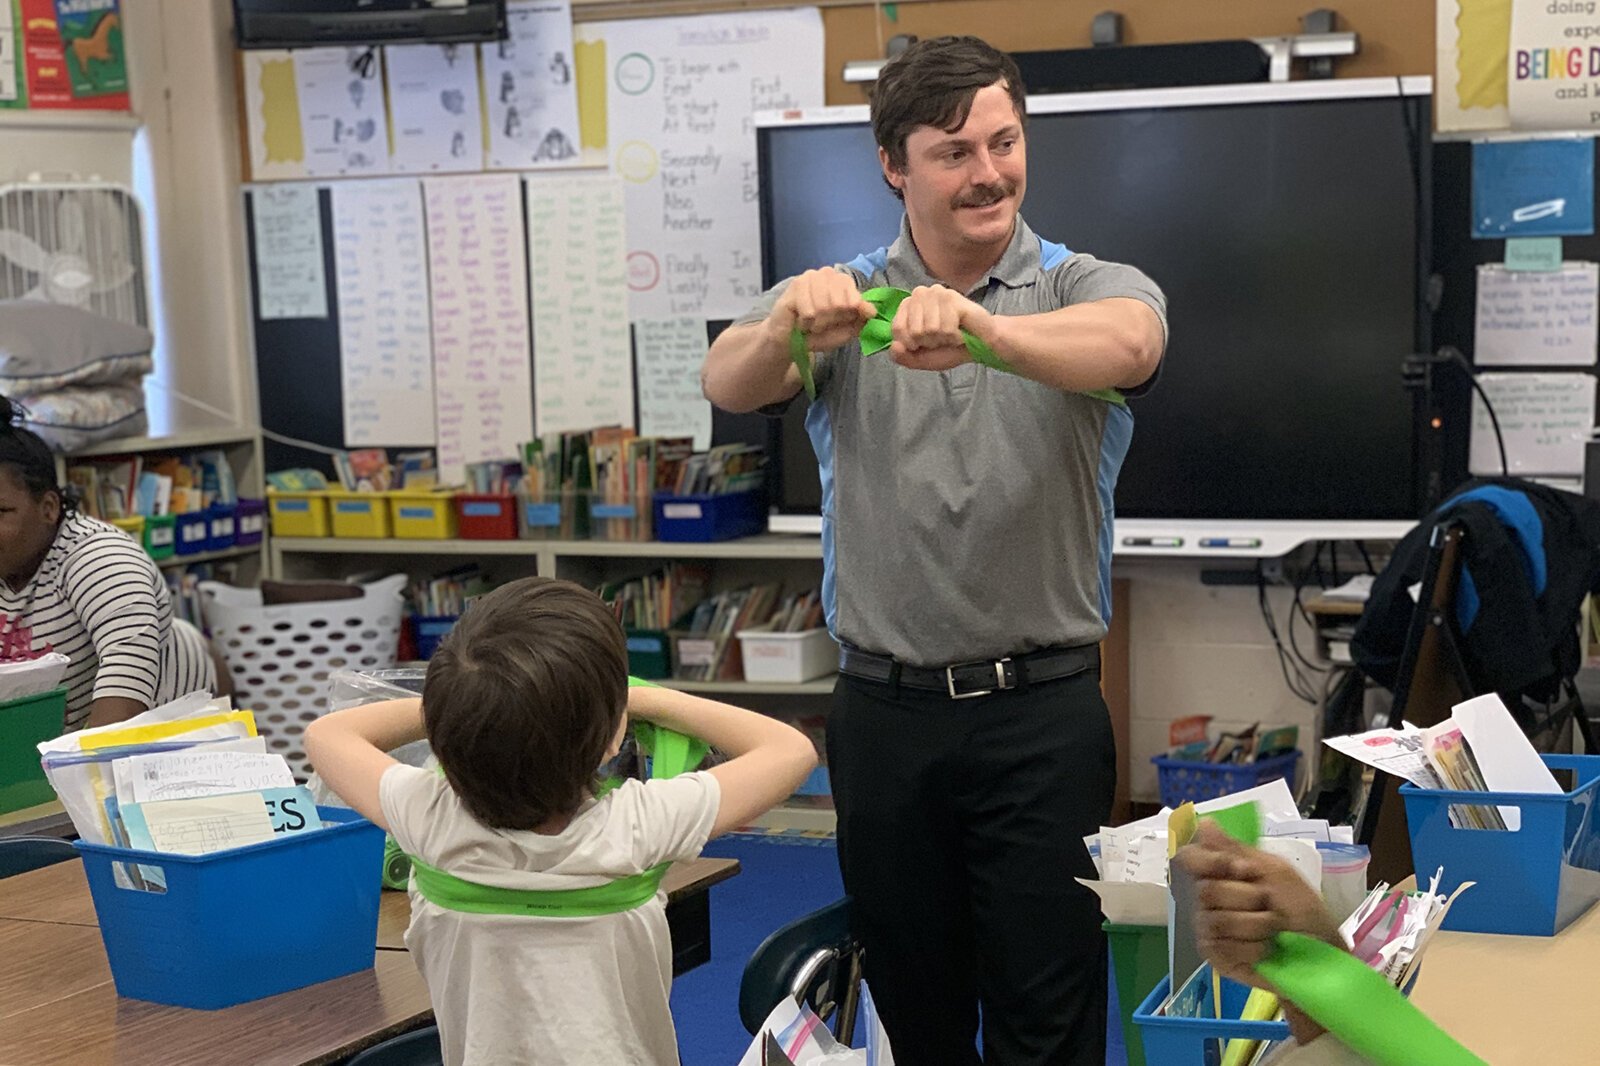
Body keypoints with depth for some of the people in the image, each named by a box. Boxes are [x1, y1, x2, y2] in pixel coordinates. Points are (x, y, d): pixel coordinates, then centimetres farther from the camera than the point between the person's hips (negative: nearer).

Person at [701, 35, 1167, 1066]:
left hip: (1043, 711, -2)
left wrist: (982, 328, -47)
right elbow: (729, 383, -16)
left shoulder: (1091, 289, 0)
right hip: (884, 710, 2)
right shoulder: (841, 300, 4)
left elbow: (1127, 343, -26)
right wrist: (787, 327, -40)